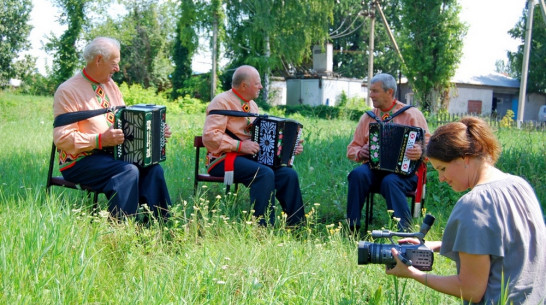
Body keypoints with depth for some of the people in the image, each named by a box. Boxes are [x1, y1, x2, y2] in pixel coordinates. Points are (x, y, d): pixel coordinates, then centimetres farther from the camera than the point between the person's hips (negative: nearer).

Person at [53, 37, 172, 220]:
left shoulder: (111, 86, 15)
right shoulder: (68, 91, -9)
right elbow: (62, 138, -16)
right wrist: (100, 140, -27)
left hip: (111, 154, 7)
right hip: (80, 161, -7)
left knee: (153, 168, -18)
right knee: (128, 171, -30)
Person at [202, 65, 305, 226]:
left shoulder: (252, 105, 19)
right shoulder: (222, 102, -9)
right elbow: (209, 137, -18)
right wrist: (240, 145, -24)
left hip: (249, 156, 8)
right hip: (224, 159, -8)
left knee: (289, 174, -12)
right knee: (265, 174, -32)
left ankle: (296, 225, -5)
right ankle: (263, 227, -27)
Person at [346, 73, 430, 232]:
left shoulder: (412, 114, 5)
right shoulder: (367, 117, 17)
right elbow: (352, 149, 21)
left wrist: (420, 152, -24)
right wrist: (360, 152, -3)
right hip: (374, 168, 3)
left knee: (390, 181, -36)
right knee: (358, 174, -29)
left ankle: (405, 233, -28)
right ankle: (352, 228, -24)